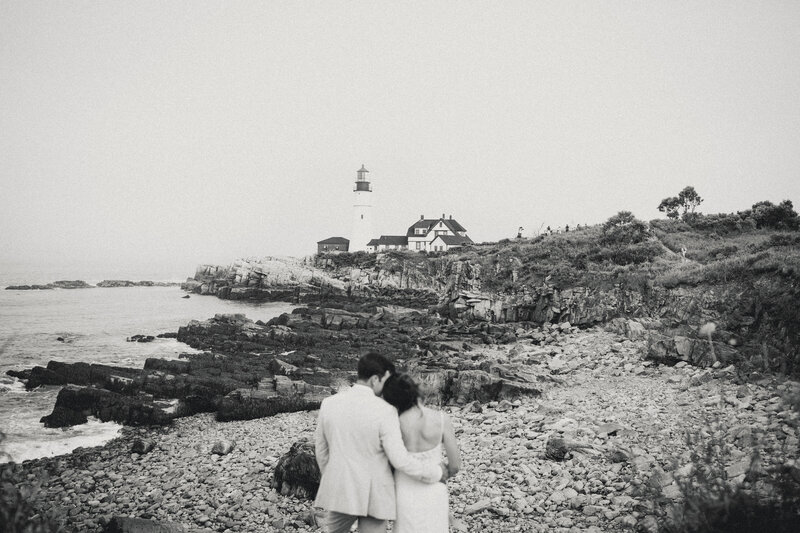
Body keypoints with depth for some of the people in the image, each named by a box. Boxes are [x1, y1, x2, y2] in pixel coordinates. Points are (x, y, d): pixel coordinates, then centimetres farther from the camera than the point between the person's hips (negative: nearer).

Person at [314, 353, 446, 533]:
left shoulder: (329, 403, -6)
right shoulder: (384, 411, -20)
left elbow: (321, 450, 6)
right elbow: (400, 460, -19)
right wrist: (435, 472, -4)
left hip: (339, 490, 4)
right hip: (373, 494, -4)